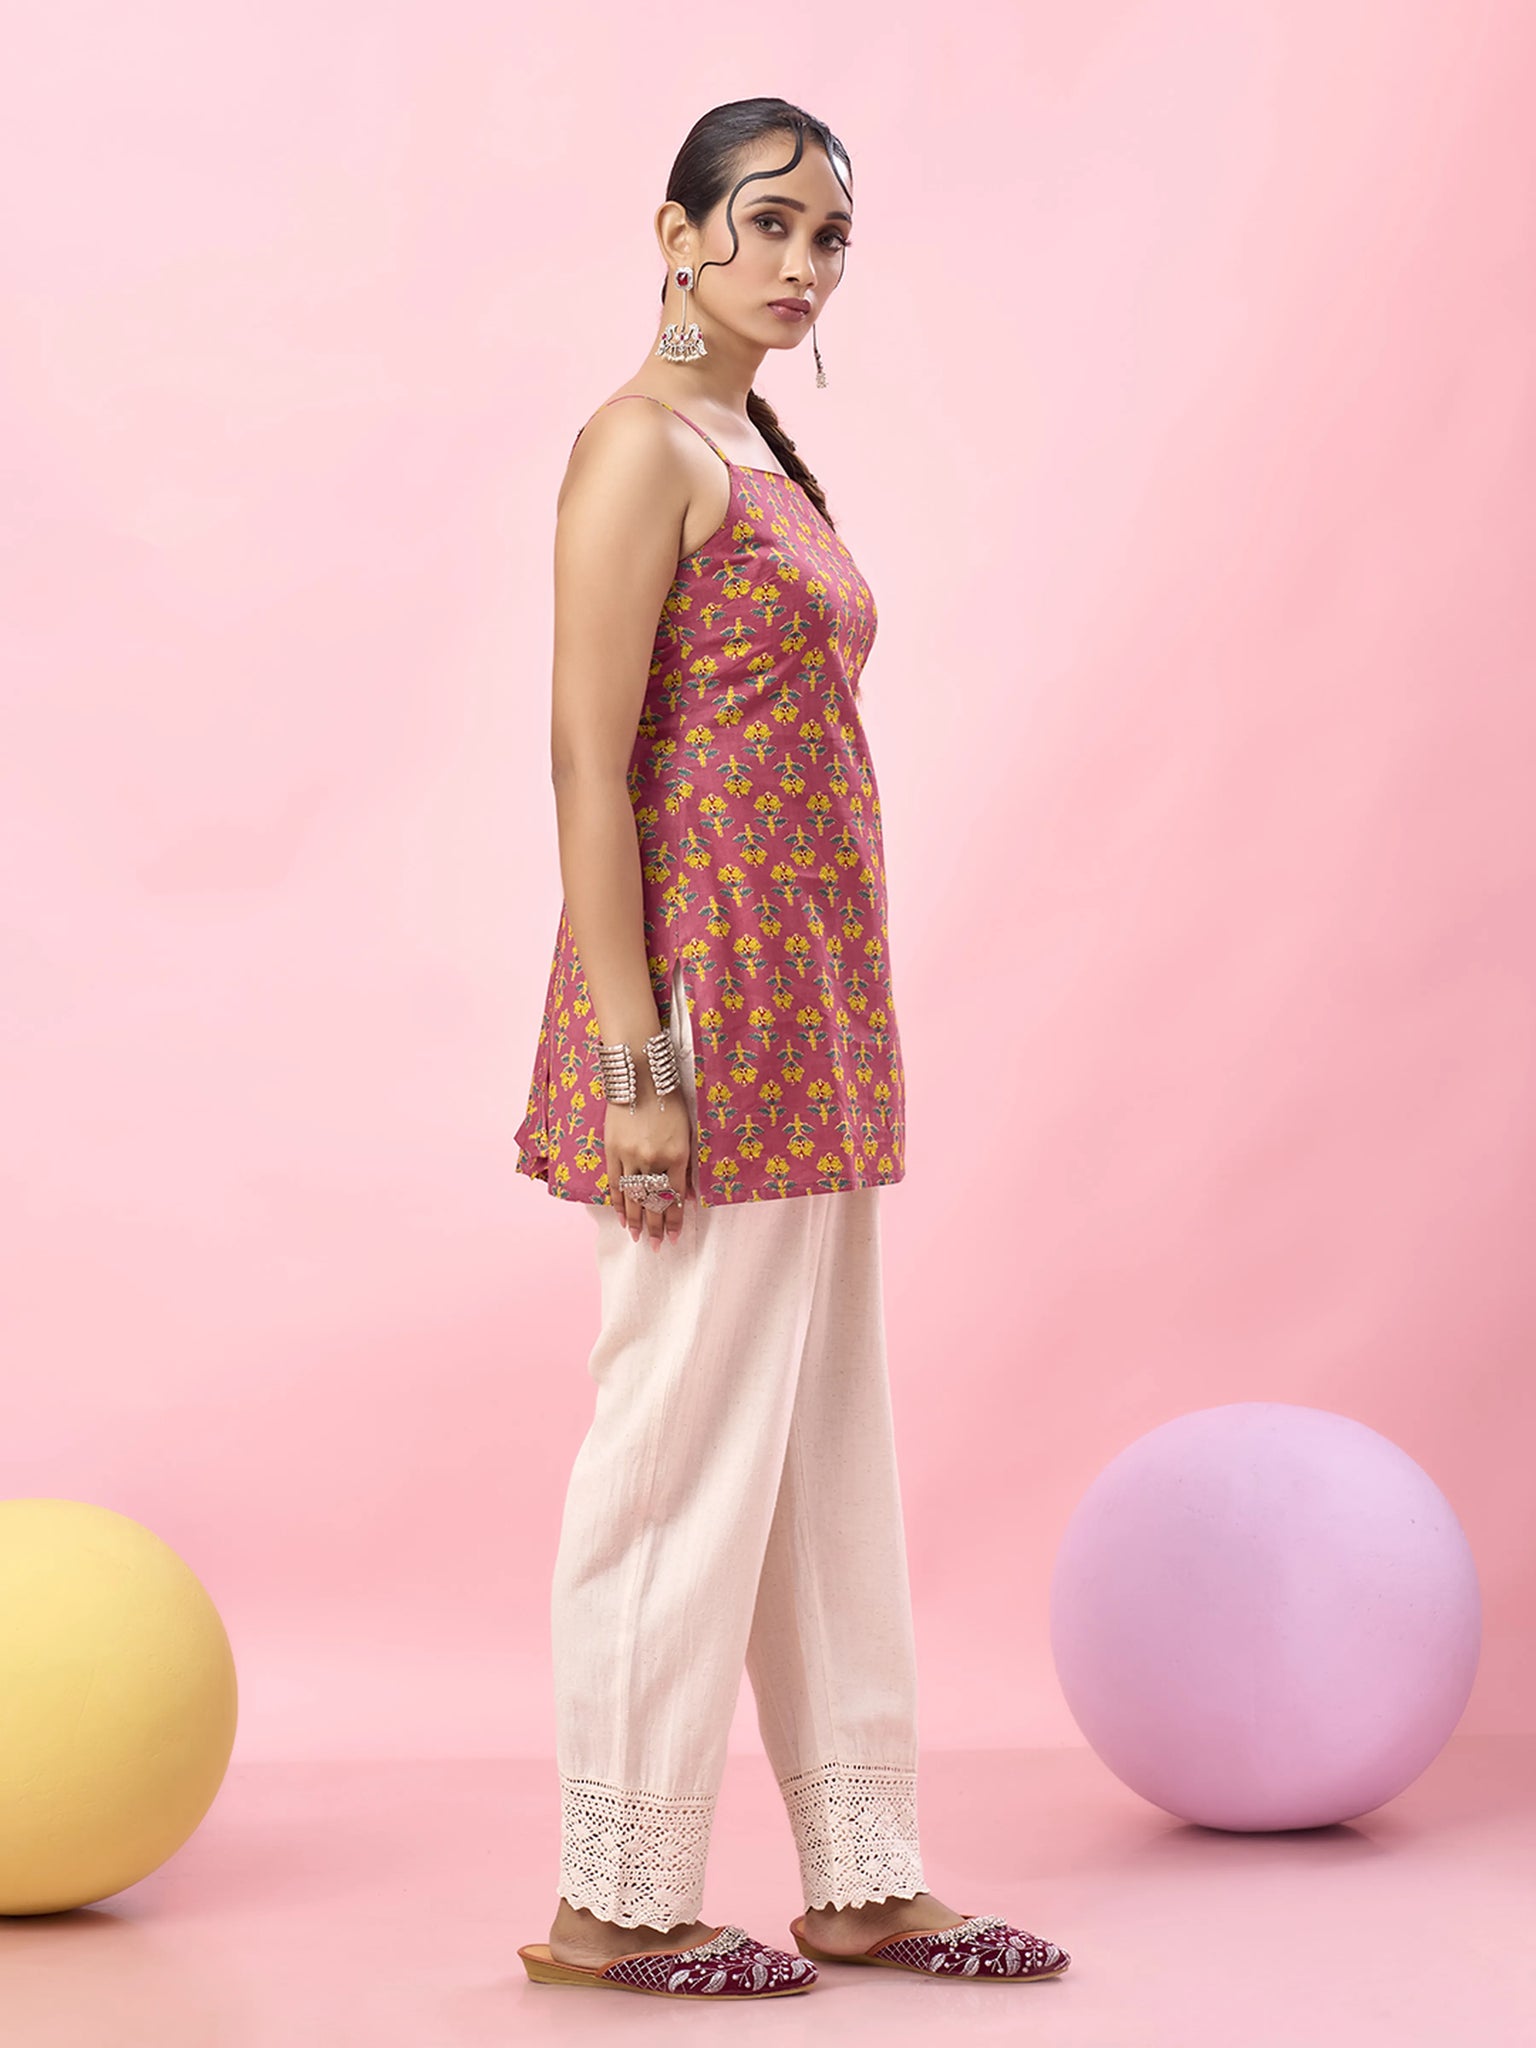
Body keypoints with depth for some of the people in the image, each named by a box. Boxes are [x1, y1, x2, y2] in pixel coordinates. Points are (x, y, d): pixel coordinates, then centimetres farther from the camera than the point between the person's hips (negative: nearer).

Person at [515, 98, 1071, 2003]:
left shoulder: (758, 451, 18)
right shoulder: (640, 443, -9)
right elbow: (590, 758, -15)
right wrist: (634, 1059, -20)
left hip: (811, 1004, 9)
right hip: (708, 1001, -9)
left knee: (824, 1452, 12)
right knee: (683, 1445, -2)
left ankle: (861, 1879, 20)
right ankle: (614, 1902, 9)